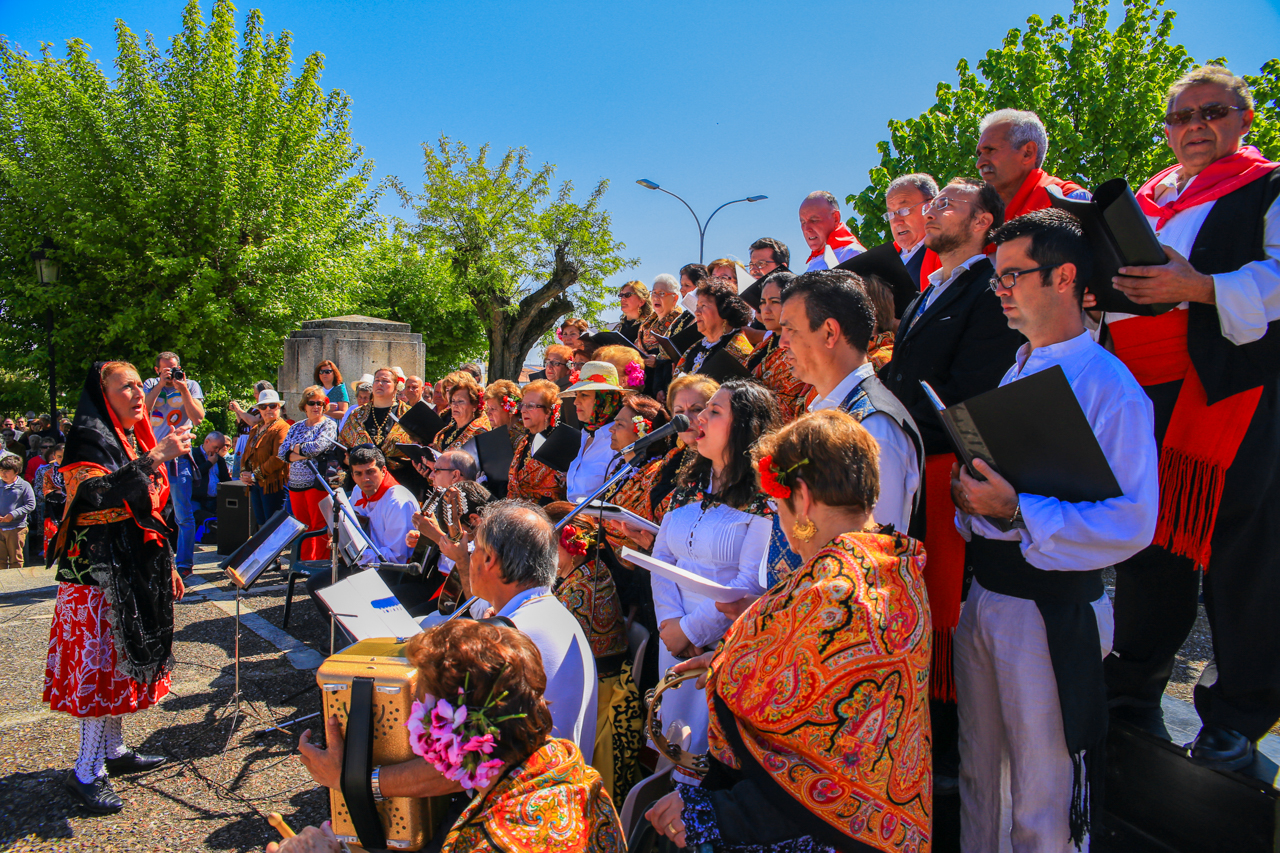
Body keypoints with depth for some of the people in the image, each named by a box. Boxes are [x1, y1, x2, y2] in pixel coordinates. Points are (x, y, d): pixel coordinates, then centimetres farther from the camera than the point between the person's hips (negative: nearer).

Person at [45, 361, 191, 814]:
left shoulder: (134, 441, 15)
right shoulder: (89, 438, -11)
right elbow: (97, 494, -31)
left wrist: (167, 567, 20)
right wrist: (155, 457, -36)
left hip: (134, 569, 8)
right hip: (98, 570, -8)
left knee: (121, 661, 14)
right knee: (101, 666, -5)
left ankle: (114, 751, 25)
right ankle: (87, 773, 5)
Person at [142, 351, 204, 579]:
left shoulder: (191, 386, 4)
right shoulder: (150, 385, 9)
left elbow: (198, 418, -7)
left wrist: (183, 390, -13)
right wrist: (160, 385, -13)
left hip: (178, 456, -2)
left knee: (183, 515, -3)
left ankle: (184, 563, 4)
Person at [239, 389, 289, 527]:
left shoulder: (282, 428, -9)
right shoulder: (255, 430, 20)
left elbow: (278, 458, -18)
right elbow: (247, 453, 19)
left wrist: (256, 475, -14)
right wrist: (244, 472, 1)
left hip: (272, 484, -8)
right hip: (256, 484, 8)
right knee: (261, 524, 10)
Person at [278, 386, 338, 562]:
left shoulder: (329, 425, 0)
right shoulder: (296, 427, 16)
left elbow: (317, 447, -17)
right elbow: (282, 452, 6)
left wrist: (296, 448, 0)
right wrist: (304, 455, -10)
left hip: (318, 483, -6)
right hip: (296, 483, 6)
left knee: (320, 527, -5)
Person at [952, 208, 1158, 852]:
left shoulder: (1109, 385, -13)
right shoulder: (1014, 373, 12)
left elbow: (1132, 523, -21)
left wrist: (1016, 512, -26)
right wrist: (970, 496, -1)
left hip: (1052, 613, -7)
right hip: (984, 598, 8)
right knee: (978, 775, 21)